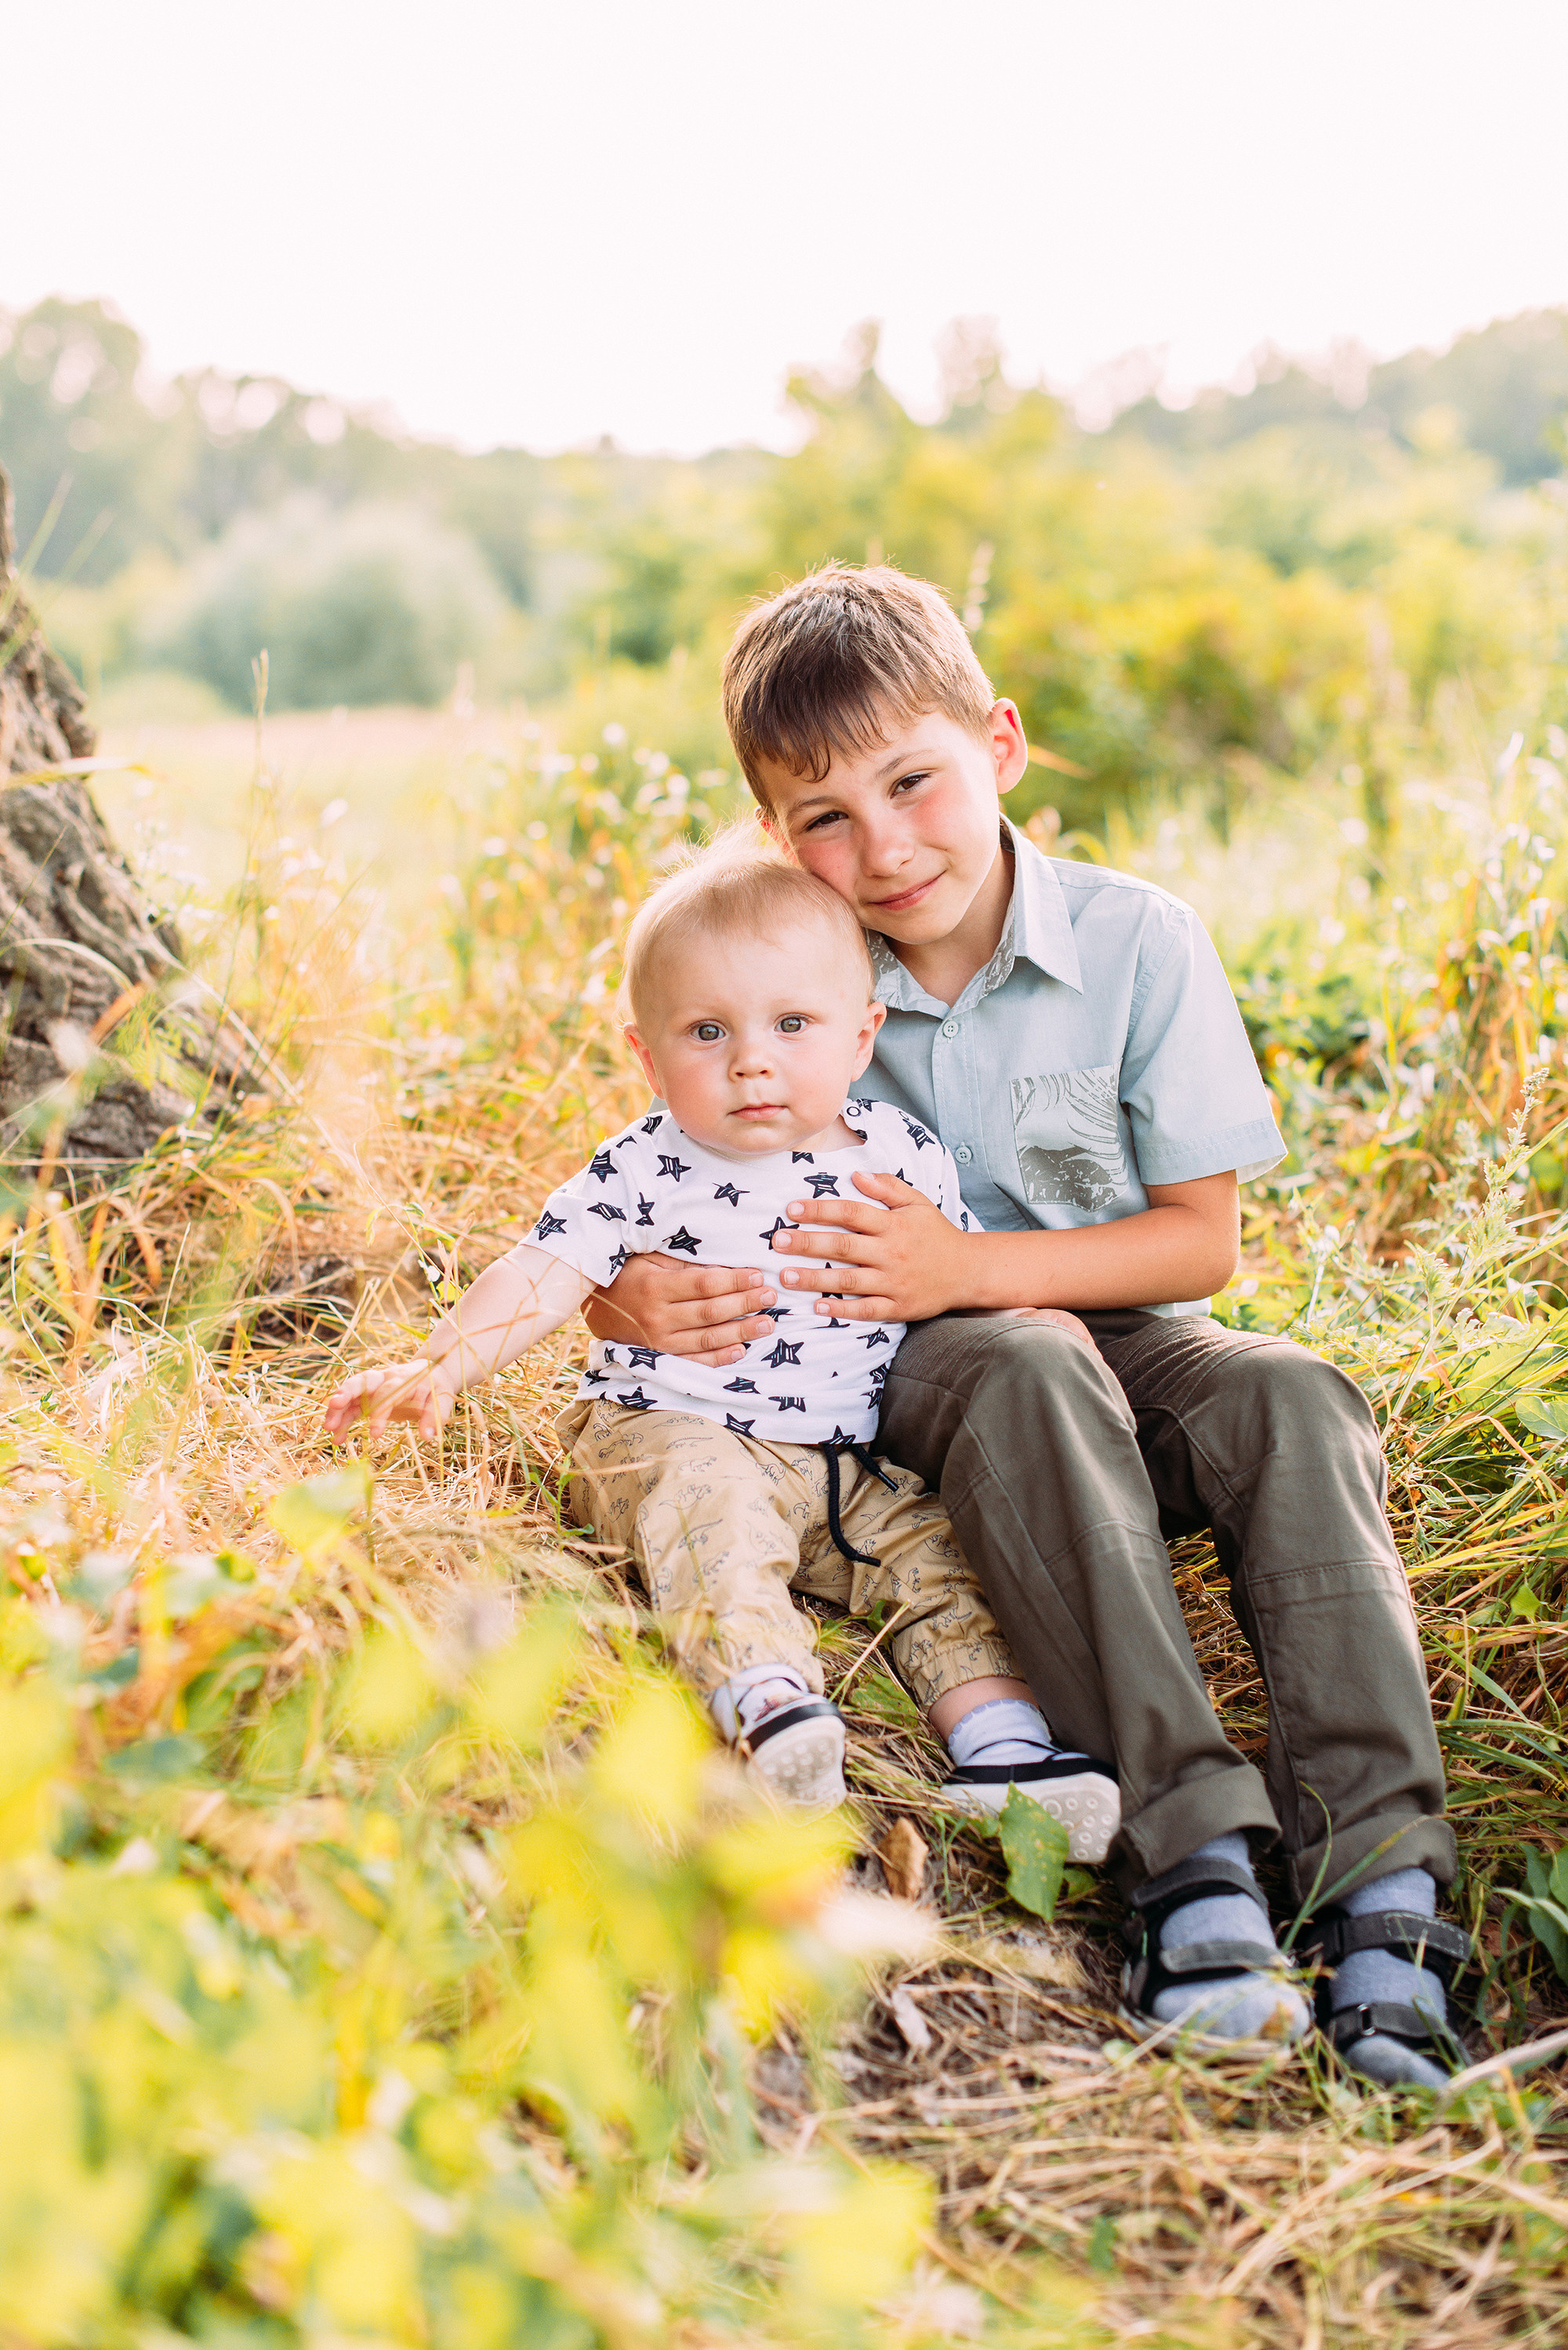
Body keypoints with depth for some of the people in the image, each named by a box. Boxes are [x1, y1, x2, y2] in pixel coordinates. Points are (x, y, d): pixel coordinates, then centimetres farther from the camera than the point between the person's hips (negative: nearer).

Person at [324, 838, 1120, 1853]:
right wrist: (440, 1366, -26)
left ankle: (1005, 1747, -18)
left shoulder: (905, 1154, 2)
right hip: (675, 1429, -4)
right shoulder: (645, 1172, -7)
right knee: (715, 1516, -32)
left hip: (850, 1458, 4)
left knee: (937, 1547, -13)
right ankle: (771, 1705, -47)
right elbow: (542, 1277, -13)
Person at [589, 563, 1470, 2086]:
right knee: (1024, 1380, -36)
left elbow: (1202, 1239, -8)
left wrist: (966, 1267, -20)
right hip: (914, 1377, -1)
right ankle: (1188, 1860, -42)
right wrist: (635, 1300, -24)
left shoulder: (1138, 944, -8)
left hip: (1121, 1333, 1)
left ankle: (1377, 1875, -36)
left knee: (1292, 1402, -30)